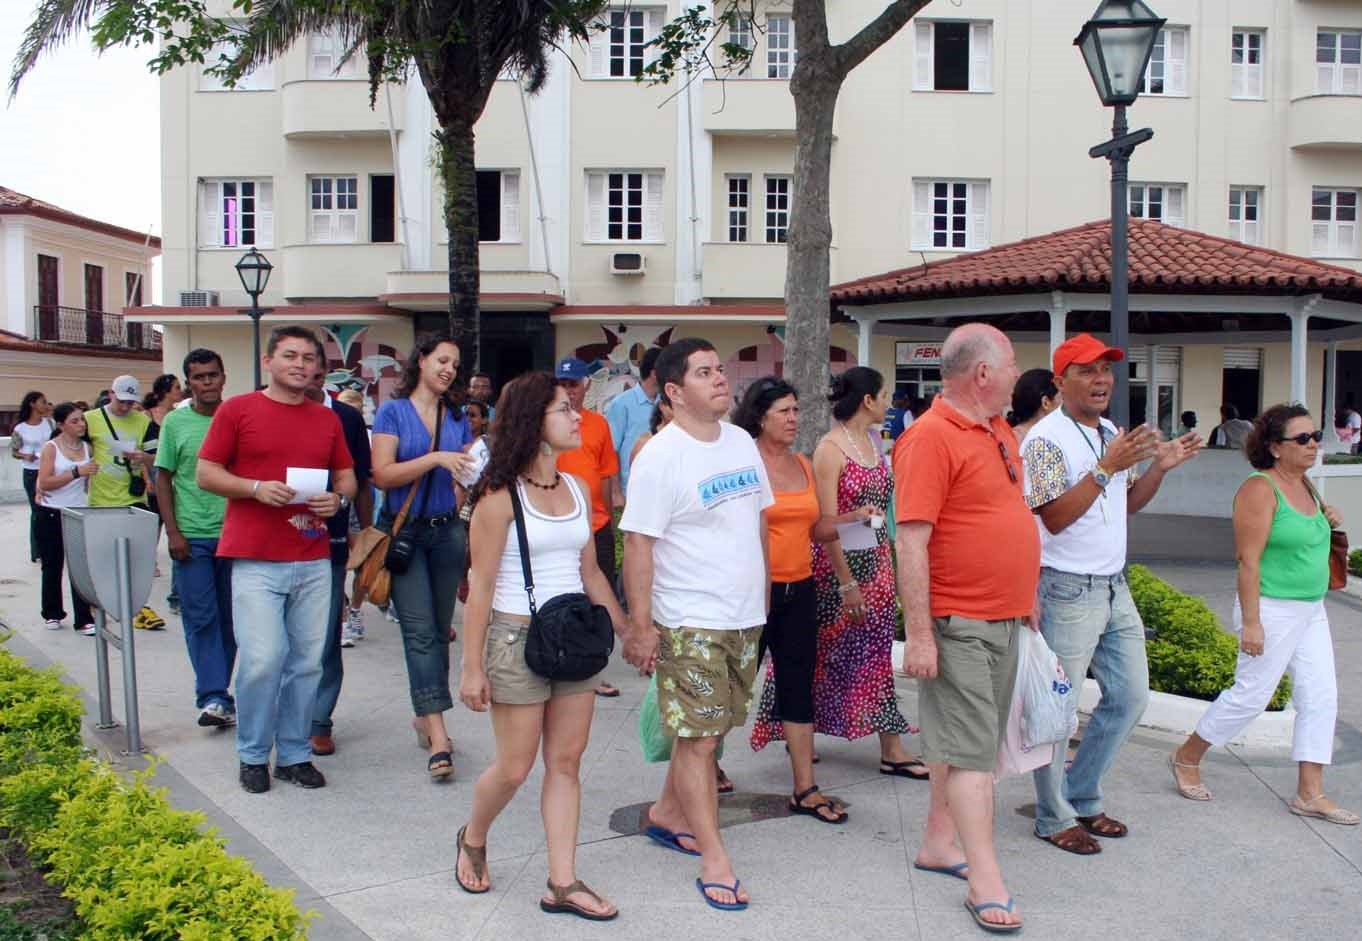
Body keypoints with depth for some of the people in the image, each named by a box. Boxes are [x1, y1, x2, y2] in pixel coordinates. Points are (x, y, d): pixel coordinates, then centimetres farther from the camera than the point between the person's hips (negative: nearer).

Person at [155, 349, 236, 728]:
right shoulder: (176, 422, 1)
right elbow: (163, 479, 4)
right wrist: (173, 532, -4)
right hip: (191, 537, -1)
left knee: (229, 618, 8)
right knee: (201, 618, -3)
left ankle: (217, 692, 22)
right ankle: (213, 697, -3)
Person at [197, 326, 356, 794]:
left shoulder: (328, 419, 13)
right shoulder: (237, 410, 2)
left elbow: (347, 476, 19)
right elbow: (205, 473, 1)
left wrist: (337, 499, -4)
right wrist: (257, 487, -15)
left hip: (313, 560, 4)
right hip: (255, 558, -4)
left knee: (308, 661, 5)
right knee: (263, 658, -9)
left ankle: (295, 754, 18)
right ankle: (253, 755, 11)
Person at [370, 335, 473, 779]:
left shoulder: (457, 417, 11)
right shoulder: (393, 412, -1)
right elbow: (383, 474, -11)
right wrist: (435, 459, -19)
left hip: (446, 531, 4)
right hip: (404, 531, -4)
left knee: (439, 630, 9)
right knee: (420, 630, -9)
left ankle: (424, 715, 23)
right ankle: (437, 734, -13)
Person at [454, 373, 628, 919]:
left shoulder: (578, 489, 7)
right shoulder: (500, 496, -10)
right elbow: (481, 586, -10)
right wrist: (472, 667, -11)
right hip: (518, 637, -5)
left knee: (566, 762, 6)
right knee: (515, 768, 5)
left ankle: (563, 883, 14)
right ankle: (472, 840, 34)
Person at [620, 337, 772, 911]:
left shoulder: (741, 442, 7)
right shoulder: (660, 457, -14)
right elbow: (638, 544, -15)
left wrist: (762, 592, 17)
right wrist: (640, 625, -18)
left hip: (745, 616, 7)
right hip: (690, 622, -7)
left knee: (709, 729, 17)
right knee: (698, 738, -2)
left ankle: (667, 813, 35)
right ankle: (714, 861, 6)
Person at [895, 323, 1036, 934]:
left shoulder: (999, 430, 12)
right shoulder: (930, 437, -16)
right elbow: (911, 541, -20)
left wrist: (1025, 597, 23)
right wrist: (919, 633, -22)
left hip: (1004, 617, 9)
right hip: (957, 623, -9)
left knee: (970, 740, 16)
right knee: (971, 748, -5)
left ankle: (939, 842, 28)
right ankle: (986, 882, 0)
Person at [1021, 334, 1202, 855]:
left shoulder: (1112, 435, 12)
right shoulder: (1047, 439, -14)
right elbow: (1055, 517, -20)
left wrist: (1160, 467, 5)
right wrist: (1107, 467, -24)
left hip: (1114, 586, 9)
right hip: (1068, 591, -9)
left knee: (1130, 697, 14)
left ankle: (1082, 796, 29)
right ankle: (1054, 817, 15)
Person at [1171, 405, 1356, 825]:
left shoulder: (1304, 484, 10)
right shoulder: (1261, 489, -16)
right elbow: (1249, 560, -20)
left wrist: (1328, 523, 5)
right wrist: (1250, 623, -22)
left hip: (1311, 611, 9)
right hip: (1273, 610, -9)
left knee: (1320, 698, 5)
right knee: (1250, 696, -1)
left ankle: (1310, 794, 11)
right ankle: (1187, 758, 18)